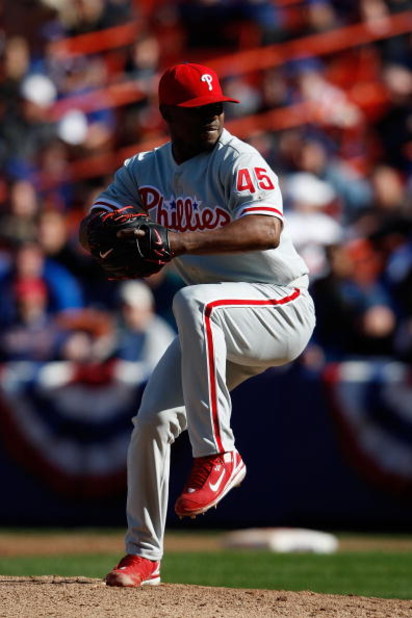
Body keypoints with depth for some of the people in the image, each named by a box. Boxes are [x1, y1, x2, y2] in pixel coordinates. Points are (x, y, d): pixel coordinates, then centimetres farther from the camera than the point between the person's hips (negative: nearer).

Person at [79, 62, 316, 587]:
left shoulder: (239, 161, -15)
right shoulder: (145, 170, 5)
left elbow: (266, 231, -32)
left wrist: (184, 240, -44)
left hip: (281, 309, -7)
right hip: (219, 327, 7)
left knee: (194, 303, -36)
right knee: (152, 420, -4)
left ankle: (218, 454, -32)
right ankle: (143, 556, 11)